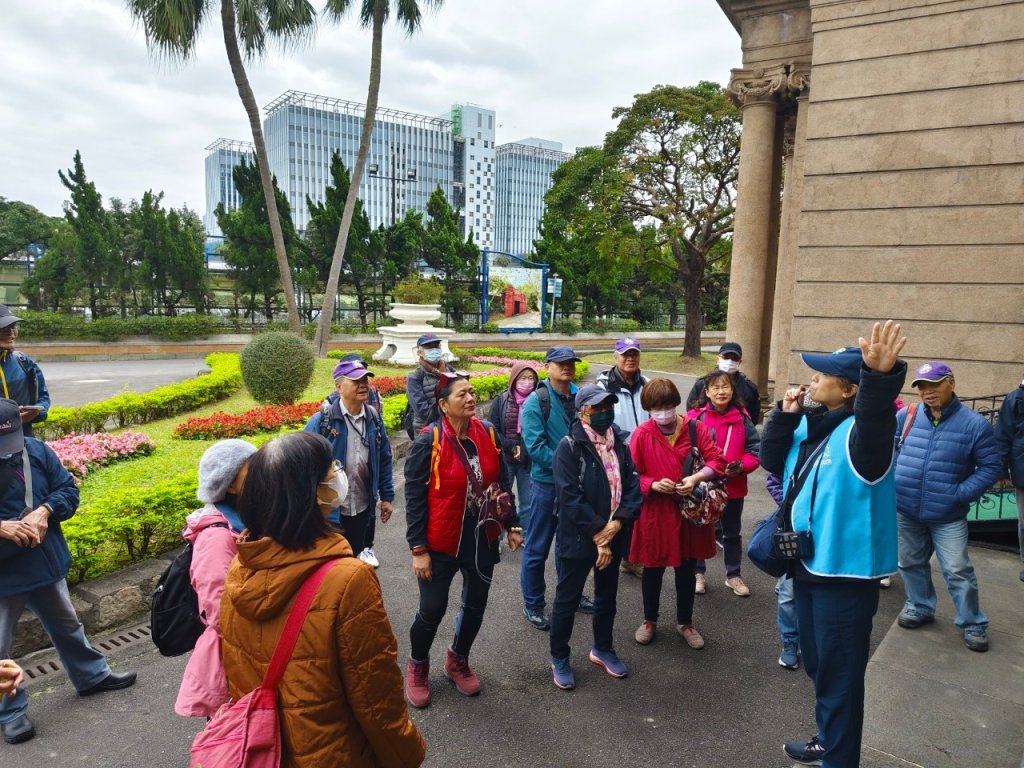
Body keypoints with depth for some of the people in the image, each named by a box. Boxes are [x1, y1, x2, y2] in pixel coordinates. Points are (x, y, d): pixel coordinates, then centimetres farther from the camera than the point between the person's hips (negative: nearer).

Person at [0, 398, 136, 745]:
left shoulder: (37, 450, -9)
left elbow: (68, 489, -2)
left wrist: (45, 511, -21)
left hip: (45, 561, 4)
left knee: (67, 625, 23)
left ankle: (92, 676, 43)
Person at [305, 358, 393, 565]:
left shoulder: (374, 419, 1)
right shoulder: (321, 421, -14)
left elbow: (384, 460, 9)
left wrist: (387, 496, 9)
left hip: (362, 508, 4)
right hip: (328, 511, -4)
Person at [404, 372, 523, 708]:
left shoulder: (488, 433, -3)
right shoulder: (428, 442, -18)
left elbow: (500, 483, 8)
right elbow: (414, 498, -14)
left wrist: (512, 525, 9)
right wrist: (418, 549, -15)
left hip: (483, 539, 5)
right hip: (442, 543, -5)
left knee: (476, 604, 18)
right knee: (433, 609, 6)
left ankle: (458, 660, 44)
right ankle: (417, 666, 36)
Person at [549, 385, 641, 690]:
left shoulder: (620, 443, 4)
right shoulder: (569, 446, -14)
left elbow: (633, 485, -1)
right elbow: (571, 497, -19)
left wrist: (617, 523, -15)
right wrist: (598, 534, -19)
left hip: (613, 536, 6)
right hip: (579, 538, -6)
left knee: (607, 595, 21)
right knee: (567, 599, 9)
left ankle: (602, 648, 42)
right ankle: (559, 658, 28)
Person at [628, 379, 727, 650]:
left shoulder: (696, 428, -6)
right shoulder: (642, 434, -10)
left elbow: (717, 460, -4)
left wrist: (696, 478, -21)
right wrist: (653, 484, -23)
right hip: (655, 513, -1)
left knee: (686, 570, 16)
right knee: (653, 569, 13)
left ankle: (685, 623, 36)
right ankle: (649, 621, 35)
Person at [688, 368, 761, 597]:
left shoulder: (742, 418, -4)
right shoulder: (696, 417, -13)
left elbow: (755, 449, -2)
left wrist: (742, 466, -18)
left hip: (733, 486, 2)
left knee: (732, 533, 18)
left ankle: (734, 575, 35)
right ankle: (698, 573, 33)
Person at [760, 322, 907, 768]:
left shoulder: (861, 431, -20)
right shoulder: (810, 424, 4)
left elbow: (875, 421, -43)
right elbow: (772, 460, 9)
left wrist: (881, 379, -64)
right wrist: (785, 414, -5)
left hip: (845, 573, -9)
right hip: (808, 565, 9)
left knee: (839, 673, 5)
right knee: (818, 664, 25)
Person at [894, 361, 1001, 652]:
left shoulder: (975, 424, -9)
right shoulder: (906, 416, -3)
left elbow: (991, 467, -6)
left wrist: (960, 494, -15)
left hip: (948, 516, -3)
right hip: (906, 510, 3)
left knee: (958, 571, 2)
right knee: (911, 564, 17)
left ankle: (973, 624, 22)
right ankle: (920, 607, 37)